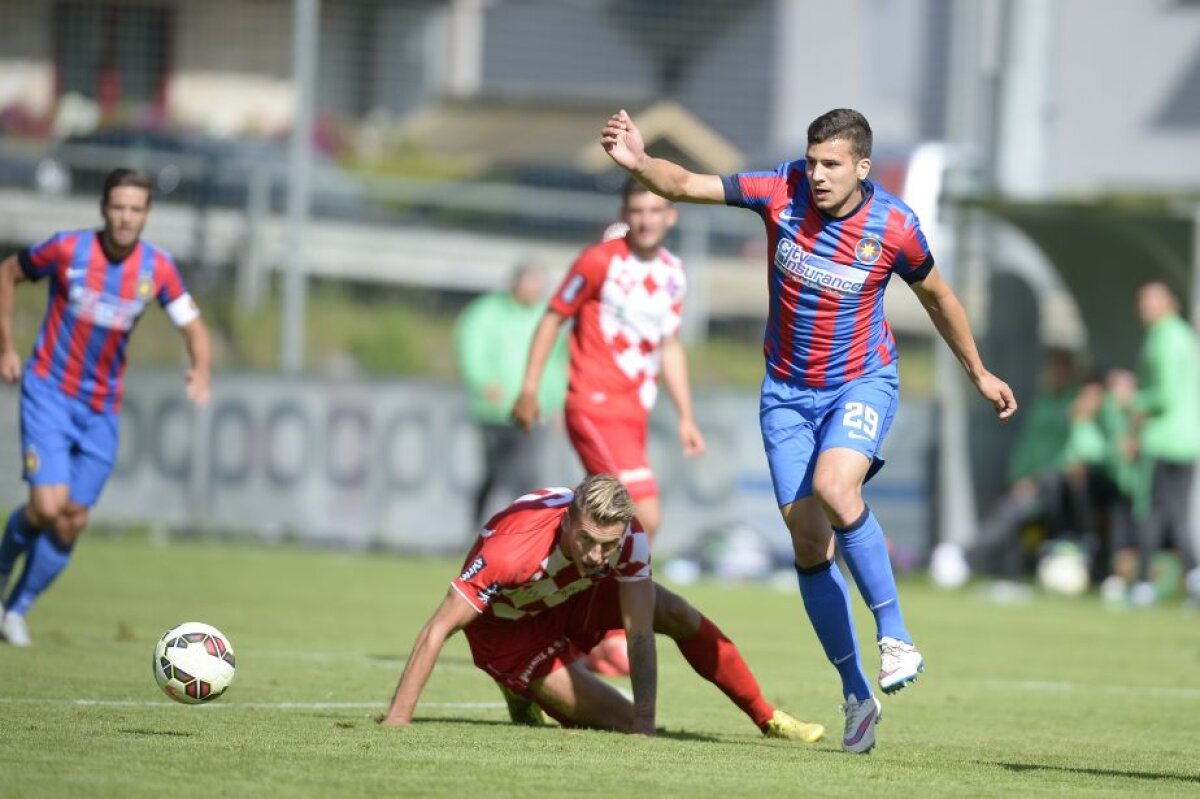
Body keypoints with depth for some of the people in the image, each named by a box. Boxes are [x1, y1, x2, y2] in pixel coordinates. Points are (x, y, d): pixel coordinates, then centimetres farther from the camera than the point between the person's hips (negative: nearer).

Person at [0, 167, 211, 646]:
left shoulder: (157, 267, -5)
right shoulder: (68, 249, -13)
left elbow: (192, 325, -2)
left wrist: (201, 369, -24)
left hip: (102, 409, 3)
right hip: (49, 393, -3)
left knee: (72, 522, 3)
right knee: (48, 506, -18)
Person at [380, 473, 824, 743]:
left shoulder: (630, 538, -29)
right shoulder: (514, 549, -43)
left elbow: (640, 636, -26)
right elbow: (436, 632, -41)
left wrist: (646, 725, -35)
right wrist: (396, 723, -45)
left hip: (572, 598, 5)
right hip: (508, 625, -5)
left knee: (679, 615, -16)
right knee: (627, 724, -15)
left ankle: (766, 719, 5)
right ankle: (524, 696, 14)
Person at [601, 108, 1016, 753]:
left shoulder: (895, 227, -15)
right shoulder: (782, 190, -13)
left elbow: (936, 296, 4)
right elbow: (684, 185, -17)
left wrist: (978, 373, 14)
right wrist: (639, 162, -38)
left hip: (861, 383, -3)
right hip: (788, 391, 3)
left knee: (834, 488, -31)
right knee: (809, 542, -1)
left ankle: (895, 637, -20)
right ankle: (856, 694, 9)